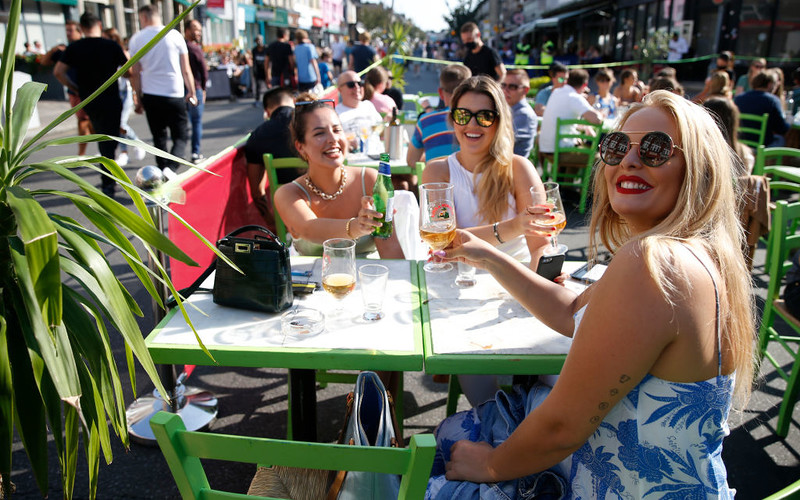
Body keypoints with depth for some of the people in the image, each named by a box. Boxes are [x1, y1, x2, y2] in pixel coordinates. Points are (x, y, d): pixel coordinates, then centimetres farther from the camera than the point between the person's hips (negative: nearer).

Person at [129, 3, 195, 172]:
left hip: (150, 96, 2)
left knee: (159, 137, 15)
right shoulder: (175, 35, 0)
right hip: (175, 95, -2)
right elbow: (186, 69, 3)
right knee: (181, 136, 2)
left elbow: (135, 73, 2)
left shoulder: (136, 39, 2)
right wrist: (191, 92, 14)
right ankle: (170, 168, -21)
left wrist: (139, 99, 10)